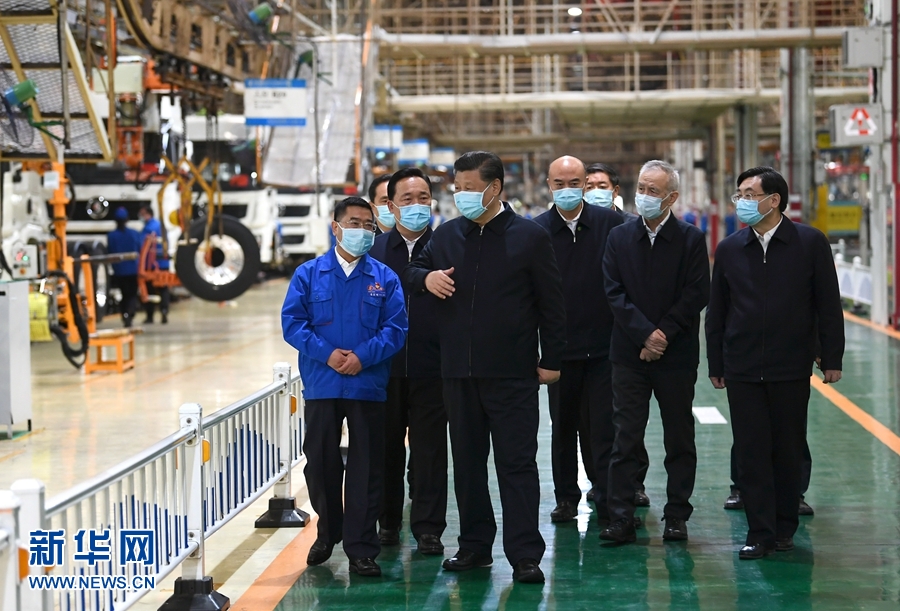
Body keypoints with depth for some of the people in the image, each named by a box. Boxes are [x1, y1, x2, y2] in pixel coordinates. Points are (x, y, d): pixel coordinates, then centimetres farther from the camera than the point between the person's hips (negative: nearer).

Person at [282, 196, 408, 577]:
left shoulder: (385, 278, 4)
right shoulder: (309, 274, 3)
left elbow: (396, 328, -2)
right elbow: (292, 322, -3)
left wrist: (363, 356, -16)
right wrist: (327, 354, -14)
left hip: (368, 386, 0)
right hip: (321, 386, 0)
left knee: (366, 468, 1)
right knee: (320, 462, 9)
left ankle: (361, 549, 7)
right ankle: (328, 531, 30)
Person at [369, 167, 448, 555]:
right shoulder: (375, 249, 5)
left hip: (431, 366, -2)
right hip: (384, 364, 2)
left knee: (429, 449, 2)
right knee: (387, 446, 10)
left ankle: (428, 527, 9)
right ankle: (388, 521, 22)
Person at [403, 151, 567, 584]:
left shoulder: (530, 237, -2)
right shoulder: (447, 235, 9)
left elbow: (551, 304, 0)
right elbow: (410, 273, 20)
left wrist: (551, 361, -2)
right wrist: (426, 277, -5)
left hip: (512, 373, -5)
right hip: (459, 371, 5)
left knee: (517, 463, -4)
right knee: (466, 462, 11)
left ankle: (524, 555, -2)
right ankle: (474, 545, 22)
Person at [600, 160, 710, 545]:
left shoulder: (690, 239, -1)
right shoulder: (619, 237, 6)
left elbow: (697, 295, -6)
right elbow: (614, 293, 0)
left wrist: (663, 335, -13)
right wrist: (644, 334, -11)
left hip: (676, 355, -1)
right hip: (629, 354, 1)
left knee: (679, 440, 6)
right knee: (625, 438, -1)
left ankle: (677, 517, 15)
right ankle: (621, 519, 1)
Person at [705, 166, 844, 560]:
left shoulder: (810, 243, -1)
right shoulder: (729, 250, 6)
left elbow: (828, 304, 1)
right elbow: (716, 312, 10)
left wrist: (831, 358, -2)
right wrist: (716, 364, 8)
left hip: (792, 368, -2)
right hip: (743, 370, 2)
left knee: (789, 451, 6)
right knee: (751, 453, 0)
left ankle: (785, 528, 19)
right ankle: (760, 533, 5)